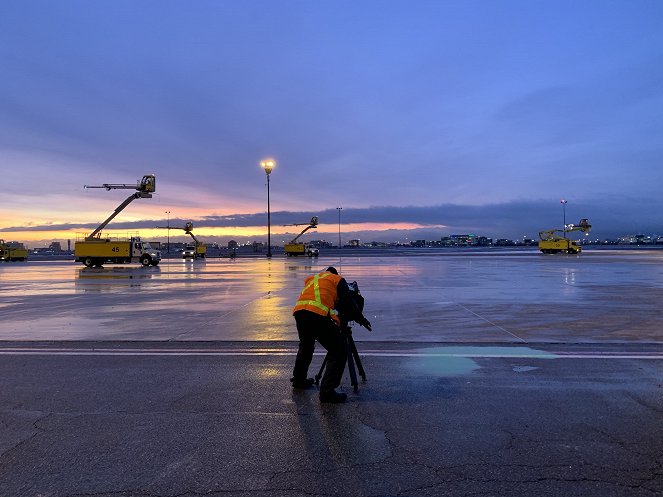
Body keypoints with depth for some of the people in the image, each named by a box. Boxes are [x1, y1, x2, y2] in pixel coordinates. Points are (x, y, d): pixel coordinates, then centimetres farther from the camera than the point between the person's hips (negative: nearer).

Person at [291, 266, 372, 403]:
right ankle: (327, 391, -3)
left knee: (305, 346, 31)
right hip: (318, 315, -7)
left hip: (299, 311, 7)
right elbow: (348, 303, 10)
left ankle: (299, 380, 43)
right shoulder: (338, 279, 17)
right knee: (338, 353, 2)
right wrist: (361, 320, 20)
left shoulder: (311, 279, 34)